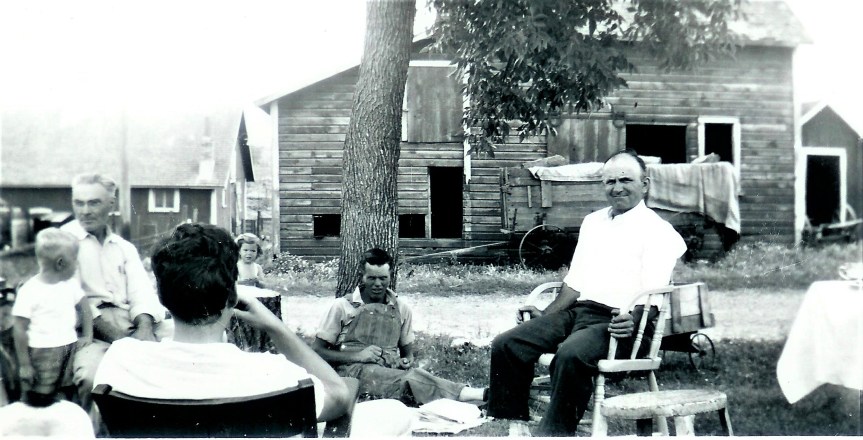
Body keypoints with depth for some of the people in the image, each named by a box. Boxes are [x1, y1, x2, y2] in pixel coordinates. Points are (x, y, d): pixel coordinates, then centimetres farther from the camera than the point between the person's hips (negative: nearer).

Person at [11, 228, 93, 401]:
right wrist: (24, 365, -11)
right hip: (42, 354, -6)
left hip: (71, 349, 6)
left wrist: (87, 336, 11)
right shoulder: (29, 291, -13)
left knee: (73, 397, 9)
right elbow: (20, 330, -11)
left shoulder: (70, 284, 5)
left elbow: (84, 307, 22)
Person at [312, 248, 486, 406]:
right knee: (411, 379, -35)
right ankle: (480, 395, -49)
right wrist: (358, 356, -10)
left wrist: (407, 361, -2)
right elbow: (316, 351, 3)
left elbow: (408, 351, 25)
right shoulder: (343, 306, 4)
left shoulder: (401, 309, 14)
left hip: (392, 373, 4)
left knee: (414, 373, -35)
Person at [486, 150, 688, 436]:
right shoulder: (592, 222, 23)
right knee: (506, 345, -13)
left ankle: (554, 431, -27)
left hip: (613, 321, -7)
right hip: (576, 310, 7)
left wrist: (634, 320, -29)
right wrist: (545, 316, 13)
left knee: (571, 354, -37)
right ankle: (515, 424, -8)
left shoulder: (657, 230, 1)